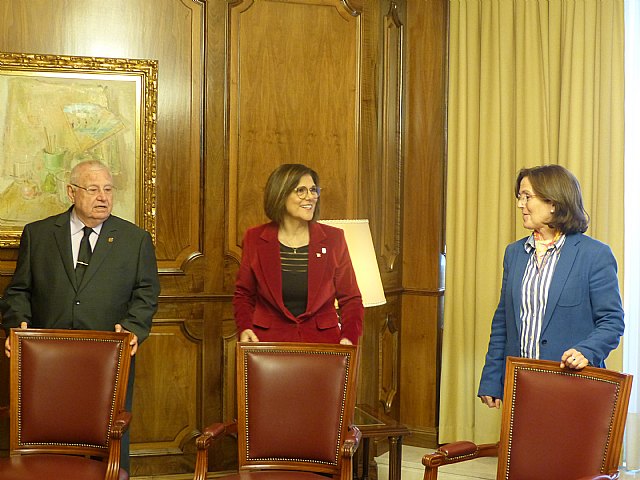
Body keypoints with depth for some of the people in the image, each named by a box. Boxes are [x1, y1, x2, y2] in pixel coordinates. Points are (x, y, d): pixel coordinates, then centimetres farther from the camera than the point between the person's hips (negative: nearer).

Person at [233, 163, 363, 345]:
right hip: (269, 340, -1)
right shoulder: (255, 239, 5)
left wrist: (349, 338, -7)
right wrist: (244, 329, -2)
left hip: (323, 342, 1)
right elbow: (244, 294, 17)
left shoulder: (333, 238, 5)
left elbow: (351, 299, 10)